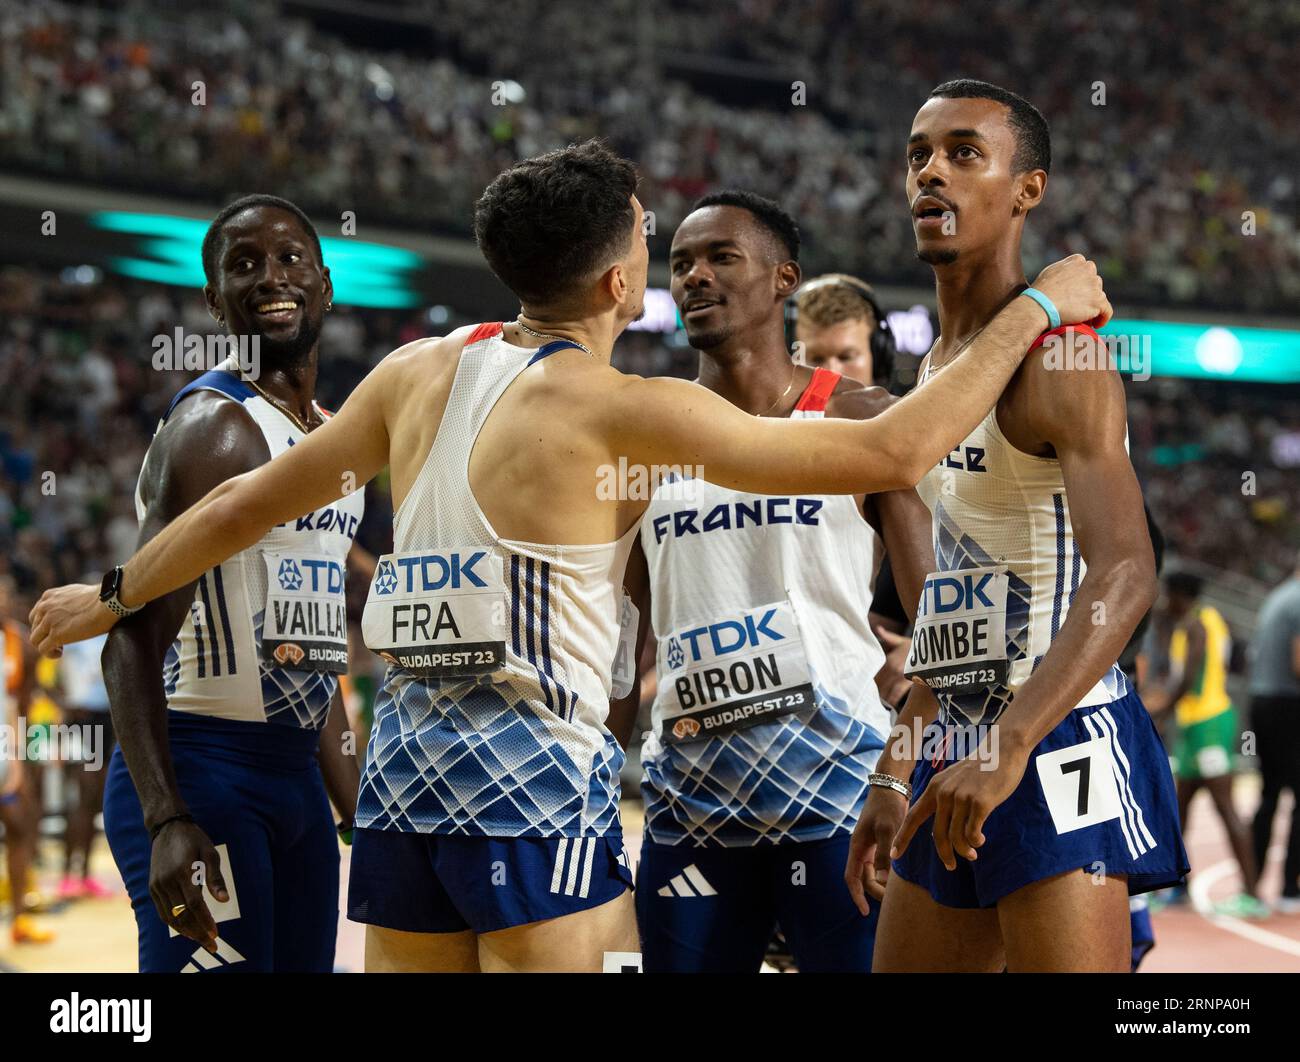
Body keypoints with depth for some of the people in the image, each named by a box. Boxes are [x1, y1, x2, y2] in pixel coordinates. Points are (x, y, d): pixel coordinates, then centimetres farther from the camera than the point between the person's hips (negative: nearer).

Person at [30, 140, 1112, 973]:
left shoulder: (419, 372, 8)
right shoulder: (625, 409, -10)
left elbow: (250, 503, 18)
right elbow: (890, 452, -10)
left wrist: (113, 595, 34)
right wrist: (1034, 313, 1)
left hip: (404, 754, 7)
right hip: (535, 765, -7)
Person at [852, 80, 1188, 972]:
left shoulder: (1055, 354, -13)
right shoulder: (938, 367, 16)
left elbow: (1125, 576, -26)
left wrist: (1010, 748, -36)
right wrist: (896, 776, 20)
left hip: (1058, 740, -9)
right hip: (956, 752, 9)